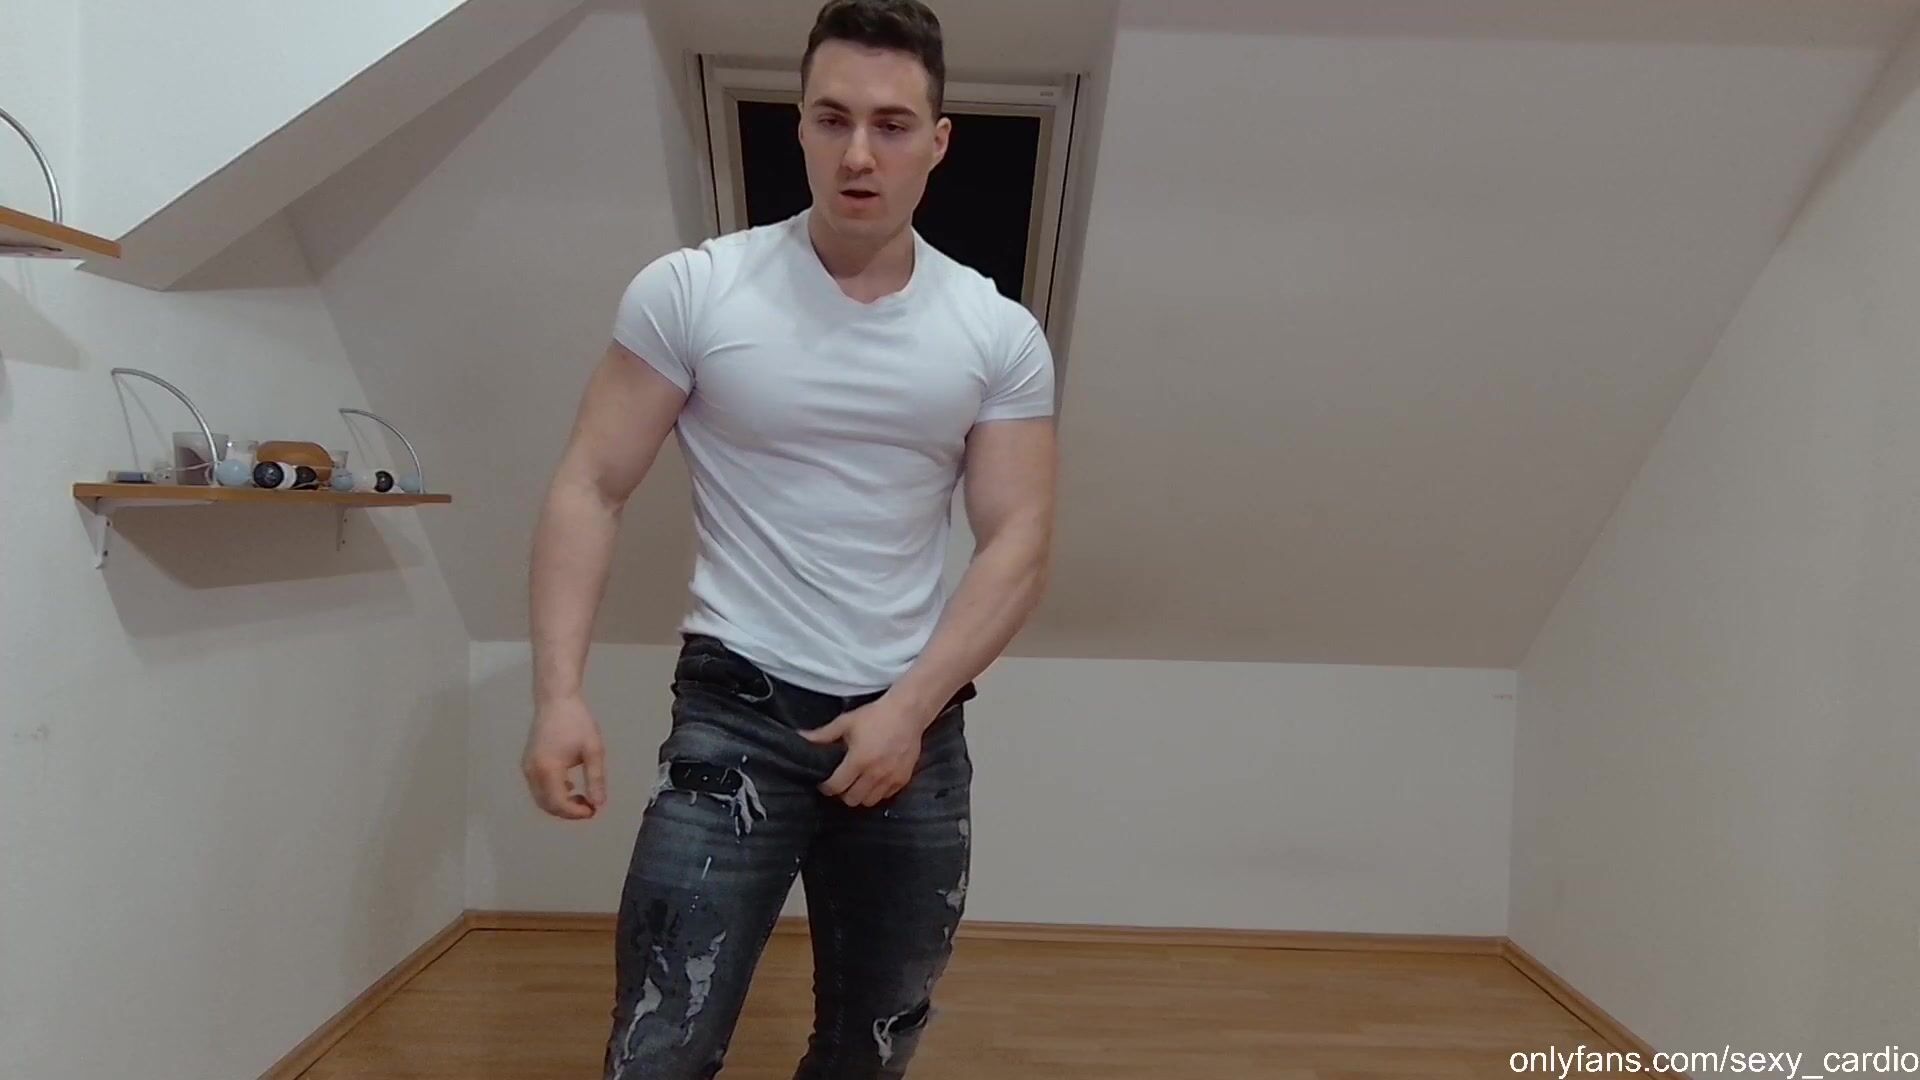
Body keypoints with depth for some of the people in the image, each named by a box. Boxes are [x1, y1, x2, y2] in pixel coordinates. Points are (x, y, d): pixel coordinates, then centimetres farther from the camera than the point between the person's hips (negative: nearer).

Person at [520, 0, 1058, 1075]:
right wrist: (561, 692, -16)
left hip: (916, 729, 3)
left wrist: (909, 709, -13)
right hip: (739, 716, -2)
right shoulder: (690, 291, -5)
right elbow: (591, 489, -4)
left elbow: (1019, 543, -2)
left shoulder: (1002, 335, 0)